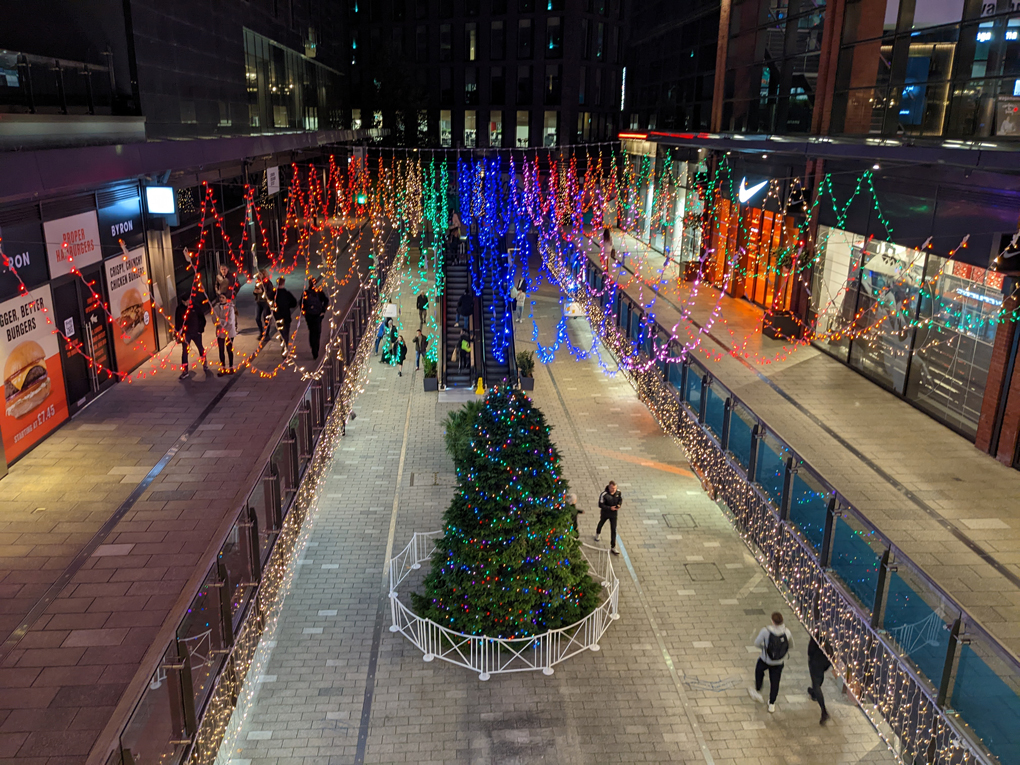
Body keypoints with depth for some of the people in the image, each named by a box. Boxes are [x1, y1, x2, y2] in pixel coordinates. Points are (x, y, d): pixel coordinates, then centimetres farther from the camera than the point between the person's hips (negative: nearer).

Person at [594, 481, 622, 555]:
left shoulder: (618, 492, -16)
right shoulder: (604, 494, -30)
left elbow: (621, 499, 3)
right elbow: (600, 505, -25)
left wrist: (619, 505, -18)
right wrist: (610, 508, -32)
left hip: (614, 514, 2)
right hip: (605, 513, -2)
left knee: (613, 530, 0)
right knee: (601, 523, 28)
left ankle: (613, 547, 8)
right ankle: (598, 534, 62)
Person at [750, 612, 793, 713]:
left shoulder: (765, 631, -28)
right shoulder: (787, 632, -18)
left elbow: (757, 643, -15)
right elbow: (791, 644, 1)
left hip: (766, 660, -2)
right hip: (779, 662, 2)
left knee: (759, 670, 30)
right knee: (775, 682, 18)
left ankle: (758, 692, 39)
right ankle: (772, 704, 32)